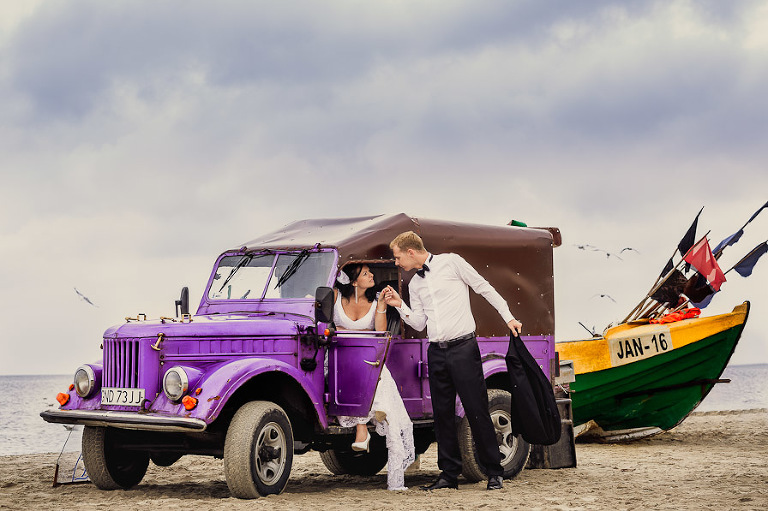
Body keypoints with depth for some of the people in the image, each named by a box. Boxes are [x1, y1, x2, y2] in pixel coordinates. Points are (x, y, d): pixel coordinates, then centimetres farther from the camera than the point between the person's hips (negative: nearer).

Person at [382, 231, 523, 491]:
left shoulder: (451, 262, -1)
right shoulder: (414, 284, 16)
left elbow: (484, 288, 2)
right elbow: (420, 323, 15)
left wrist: (508, 316, -2)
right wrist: (399, 305, 1)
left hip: (463, 348, -6)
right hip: (436, 352, 6)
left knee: (477, 411, -6)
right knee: (443, 414, 6)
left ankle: (494, 472, 1)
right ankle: (449, 474, 13)